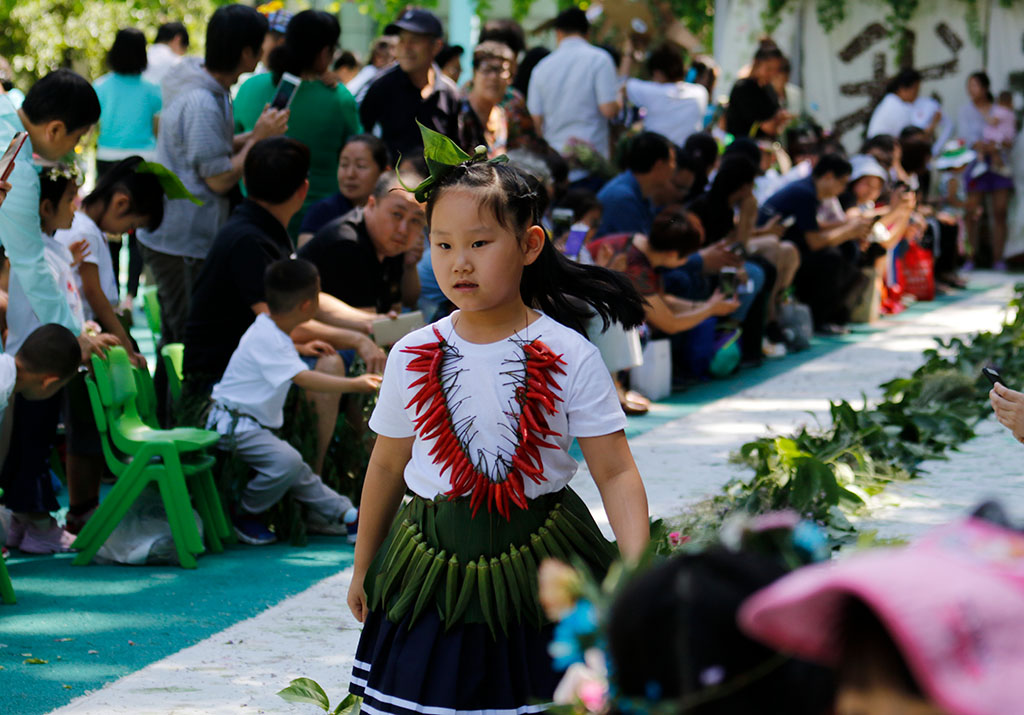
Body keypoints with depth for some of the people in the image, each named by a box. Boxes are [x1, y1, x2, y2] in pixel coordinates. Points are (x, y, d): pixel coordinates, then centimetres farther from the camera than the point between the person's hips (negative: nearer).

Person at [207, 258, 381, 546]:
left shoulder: (267, 328, 11)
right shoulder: (266, 339, -22)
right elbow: (304, 379, -32)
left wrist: (301, 349, 29)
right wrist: (354, 384, -32)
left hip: (252, 422, 11)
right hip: (235, 425, -11)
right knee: (286, 461, -26)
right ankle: (245, 516, -9)